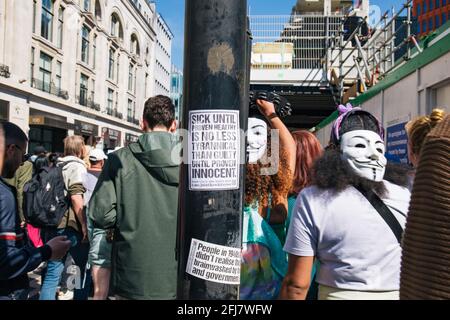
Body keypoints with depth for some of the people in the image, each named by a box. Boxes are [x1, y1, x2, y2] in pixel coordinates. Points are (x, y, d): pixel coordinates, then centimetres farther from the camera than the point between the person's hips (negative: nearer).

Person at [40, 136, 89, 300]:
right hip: (69, 225, -7)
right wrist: (84, 224, -14)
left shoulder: (58, 166, 15)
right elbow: (76, 197, -17)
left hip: (54, 225, 7)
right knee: (85, 267, 8)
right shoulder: (76, 166, -7)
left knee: (52, 273, 8)